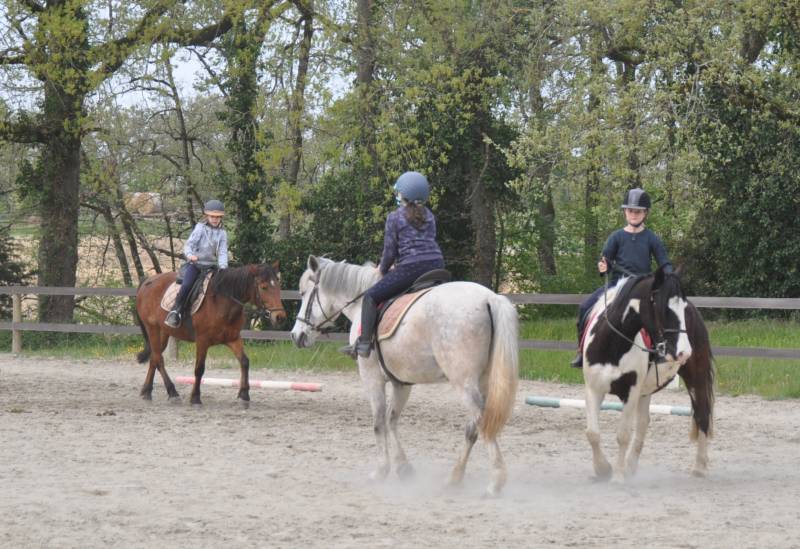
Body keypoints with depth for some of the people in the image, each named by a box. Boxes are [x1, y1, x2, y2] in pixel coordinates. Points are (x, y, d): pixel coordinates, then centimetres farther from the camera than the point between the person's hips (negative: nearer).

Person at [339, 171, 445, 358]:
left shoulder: (395, 218, 1)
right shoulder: (429, 216, 17)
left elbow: (390, 251, 0)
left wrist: (383, 270, 19)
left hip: (410, 268, -6)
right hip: (436, 264, 6)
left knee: (371, 296, 4)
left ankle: (364, 343, -4)